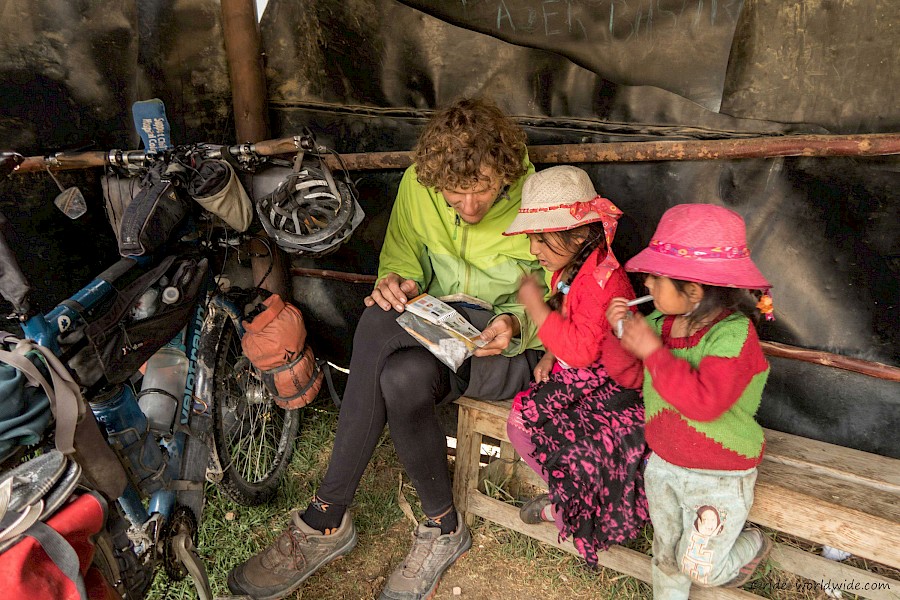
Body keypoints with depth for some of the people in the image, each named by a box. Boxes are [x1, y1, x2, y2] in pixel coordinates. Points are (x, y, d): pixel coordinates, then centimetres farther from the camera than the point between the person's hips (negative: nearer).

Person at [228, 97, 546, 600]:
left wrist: (515, 323, -25)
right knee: (401, 379, -34)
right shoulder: (419, 182, -3)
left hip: (511, 351, -4)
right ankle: (443, 526, -11)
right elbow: (401, 251, 10)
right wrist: (398, 278, -14)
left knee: (380, 323, -31)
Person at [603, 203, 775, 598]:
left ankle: (753, 545, 42)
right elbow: (630, 376, 2)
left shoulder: (733, 334, -28)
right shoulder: (659, 323, -9)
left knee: (700, 567, 13)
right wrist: (618, 334, -15)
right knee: (666, 553, 24)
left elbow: (705, 401, -39)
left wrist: (653, 351, -37)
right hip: (663, 464, 6)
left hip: (719, 478, -6)